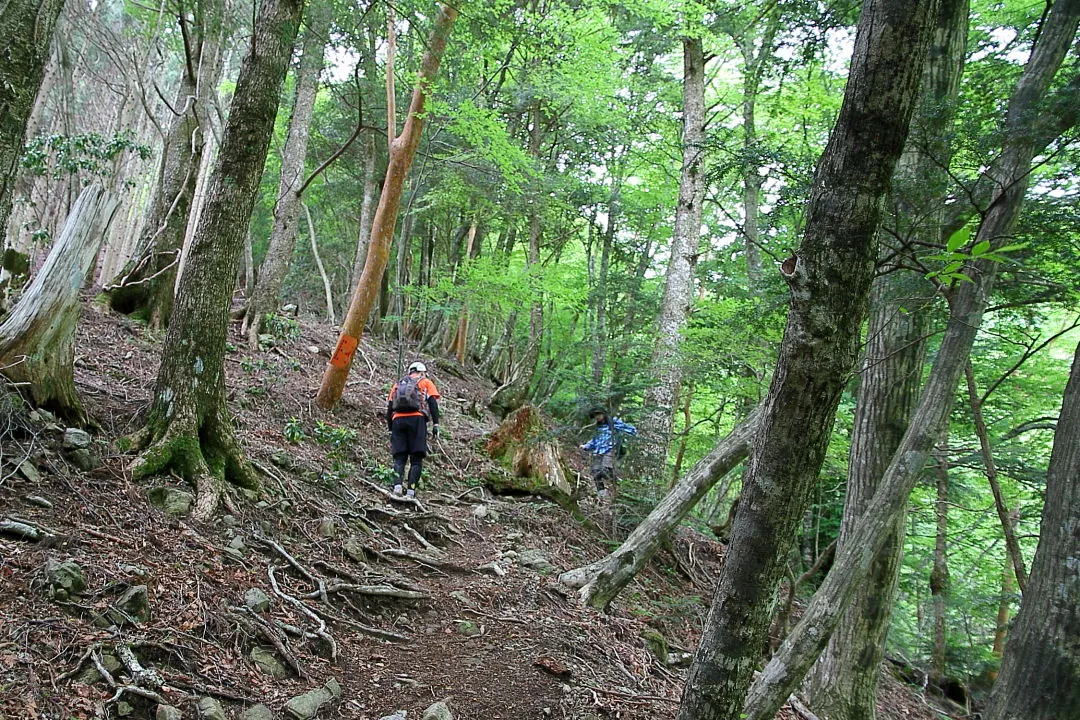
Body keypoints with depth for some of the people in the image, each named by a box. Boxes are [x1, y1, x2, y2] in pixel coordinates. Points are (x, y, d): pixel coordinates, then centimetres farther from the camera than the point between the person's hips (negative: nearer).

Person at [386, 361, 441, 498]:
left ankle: (397, 485, -20)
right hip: (417, 419, -3)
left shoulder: (398, 384, 29)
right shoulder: (426, 383, 19)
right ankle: (411, 491, -15)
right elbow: (433, 403, 3)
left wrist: (390, 429, 20)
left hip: (398, 420, 3)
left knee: (399, 458, 2)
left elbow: (389, 408, 20)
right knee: (416, 459, -2)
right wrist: (435, 425, -2)